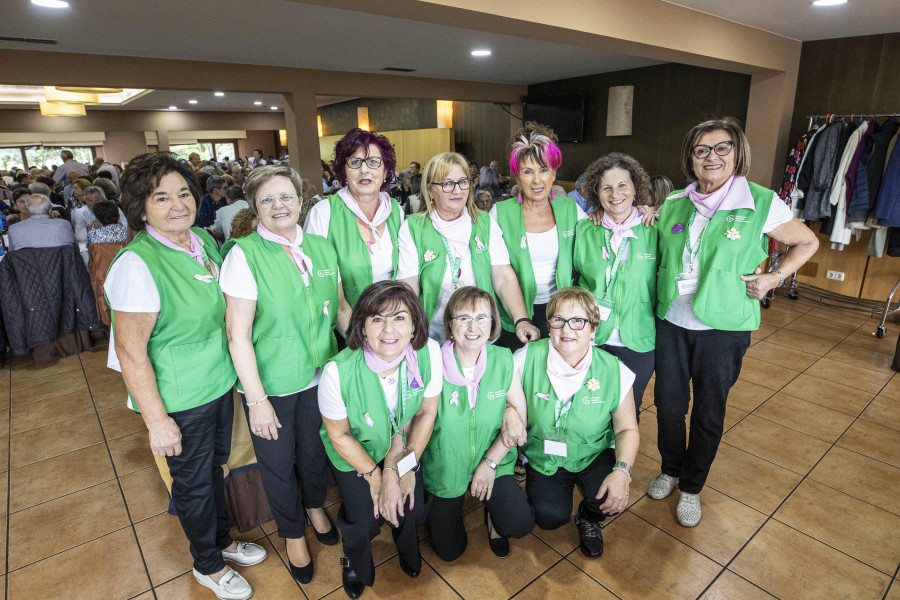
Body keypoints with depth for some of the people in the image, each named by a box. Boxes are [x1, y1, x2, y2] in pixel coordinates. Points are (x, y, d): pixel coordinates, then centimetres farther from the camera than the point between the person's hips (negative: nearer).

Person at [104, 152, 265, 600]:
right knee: (194, 480, 15)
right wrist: (156, 419, -17)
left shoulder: (204, 240, -1)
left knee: (215, 467, 25)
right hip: (180, 399, -6)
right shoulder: (137, 263, -24)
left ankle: (222, 540, 50)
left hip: (220, 382, 7)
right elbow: (131, 351, -21)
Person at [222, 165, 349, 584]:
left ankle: (315, 506, 55)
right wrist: (257, 400, -16)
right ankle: (292, 533, 45)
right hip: (271, 384, -3)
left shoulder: (322, 248, -1)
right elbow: (238, 335, -16)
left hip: (320, 377, 4)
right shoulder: (244, 255, -16)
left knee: (316, 451, 23)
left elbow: (341, 308, 7)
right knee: (278, 463, 17)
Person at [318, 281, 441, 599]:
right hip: (355, 452, -2)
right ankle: (356, 563, 34)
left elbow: (426, 412, -10)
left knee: (412, 509, -4)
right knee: (363, 522, -8)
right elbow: (339, 435, -17)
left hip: (402, 447, 2)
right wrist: (376, 477, -8)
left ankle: (407, 549, 39)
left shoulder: (429, 352, -28)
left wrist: (406, 467, -8)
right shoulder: (338, 372, -36)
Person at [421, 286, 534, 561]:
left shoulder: (504, 360, -11)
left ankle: (493, 510, 19)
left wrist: (490, 463, -8)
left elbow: (519, 415, -4)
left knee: (520, 525, -17)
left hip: (494, 461, 1)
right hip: (443, 469, -1)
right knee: (449, 550, 6)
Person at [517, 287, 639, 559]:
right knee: (550, 516, -21)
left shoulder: (614, 371, -14)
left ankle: (589, 519, 14)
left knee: (610, 500, -26)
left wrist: (623, 471, -22)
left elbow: (627, 428, -6)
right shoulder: (526, 358, -17)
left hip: (594, 455, 1)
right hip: (543, 457, 0)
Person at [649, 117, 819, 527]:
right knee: (668, 405, 12)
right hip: (671, 323, 3)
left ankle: (691, 487, 34)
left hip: (723, 328, -2)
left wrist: (775, 277, -4)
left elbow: (807, 242, 8)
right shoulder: (674, 204, 3)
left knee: (708, 413, 12)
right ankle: (670, 469, 39)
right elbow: (655, 256, 18)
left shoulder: (761, 203, -6)